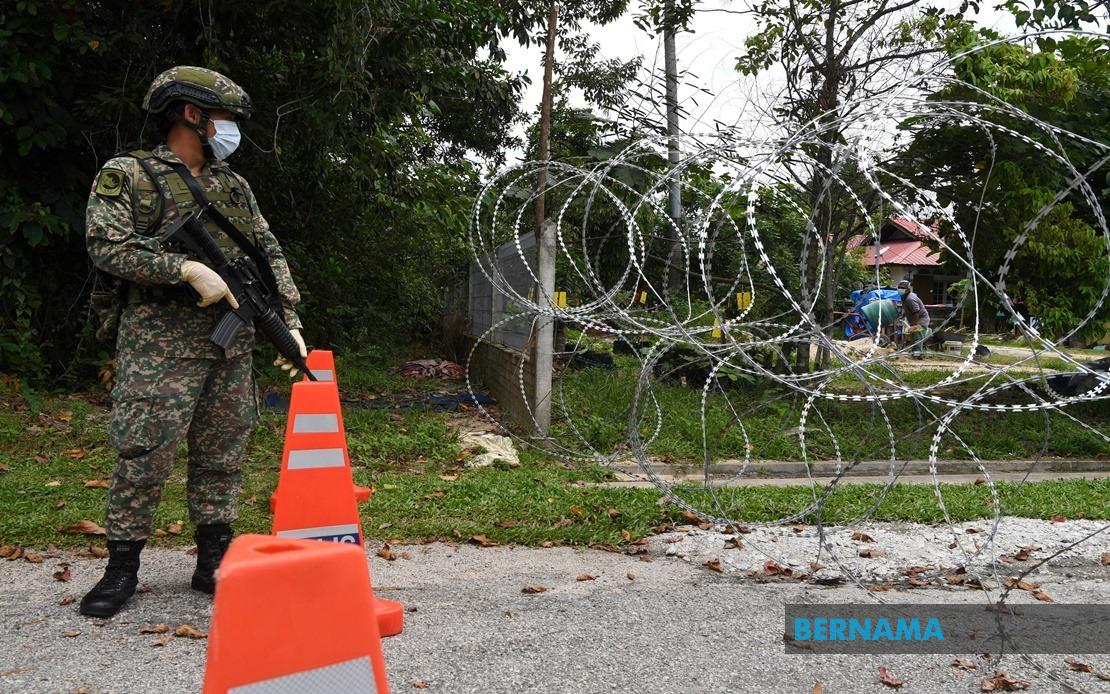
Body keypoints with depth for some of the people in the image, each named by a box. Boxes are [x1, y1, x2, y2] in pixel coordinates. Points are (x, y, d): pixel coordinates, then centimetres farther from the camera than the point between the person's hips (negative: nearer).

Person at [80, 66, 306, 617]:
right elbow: (107, 245, -12)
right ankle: (122, 566, 12)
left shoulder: (234, 186, 17)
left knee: (222, 455, 8)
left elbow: (269, 254, 15)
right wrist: (188, 269, -19)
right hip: (160, 344, -5)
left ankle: (213, 562, 19)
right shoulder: (127, 175, 1)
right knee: (145, 453, -4)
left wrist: (289, 321, 4)